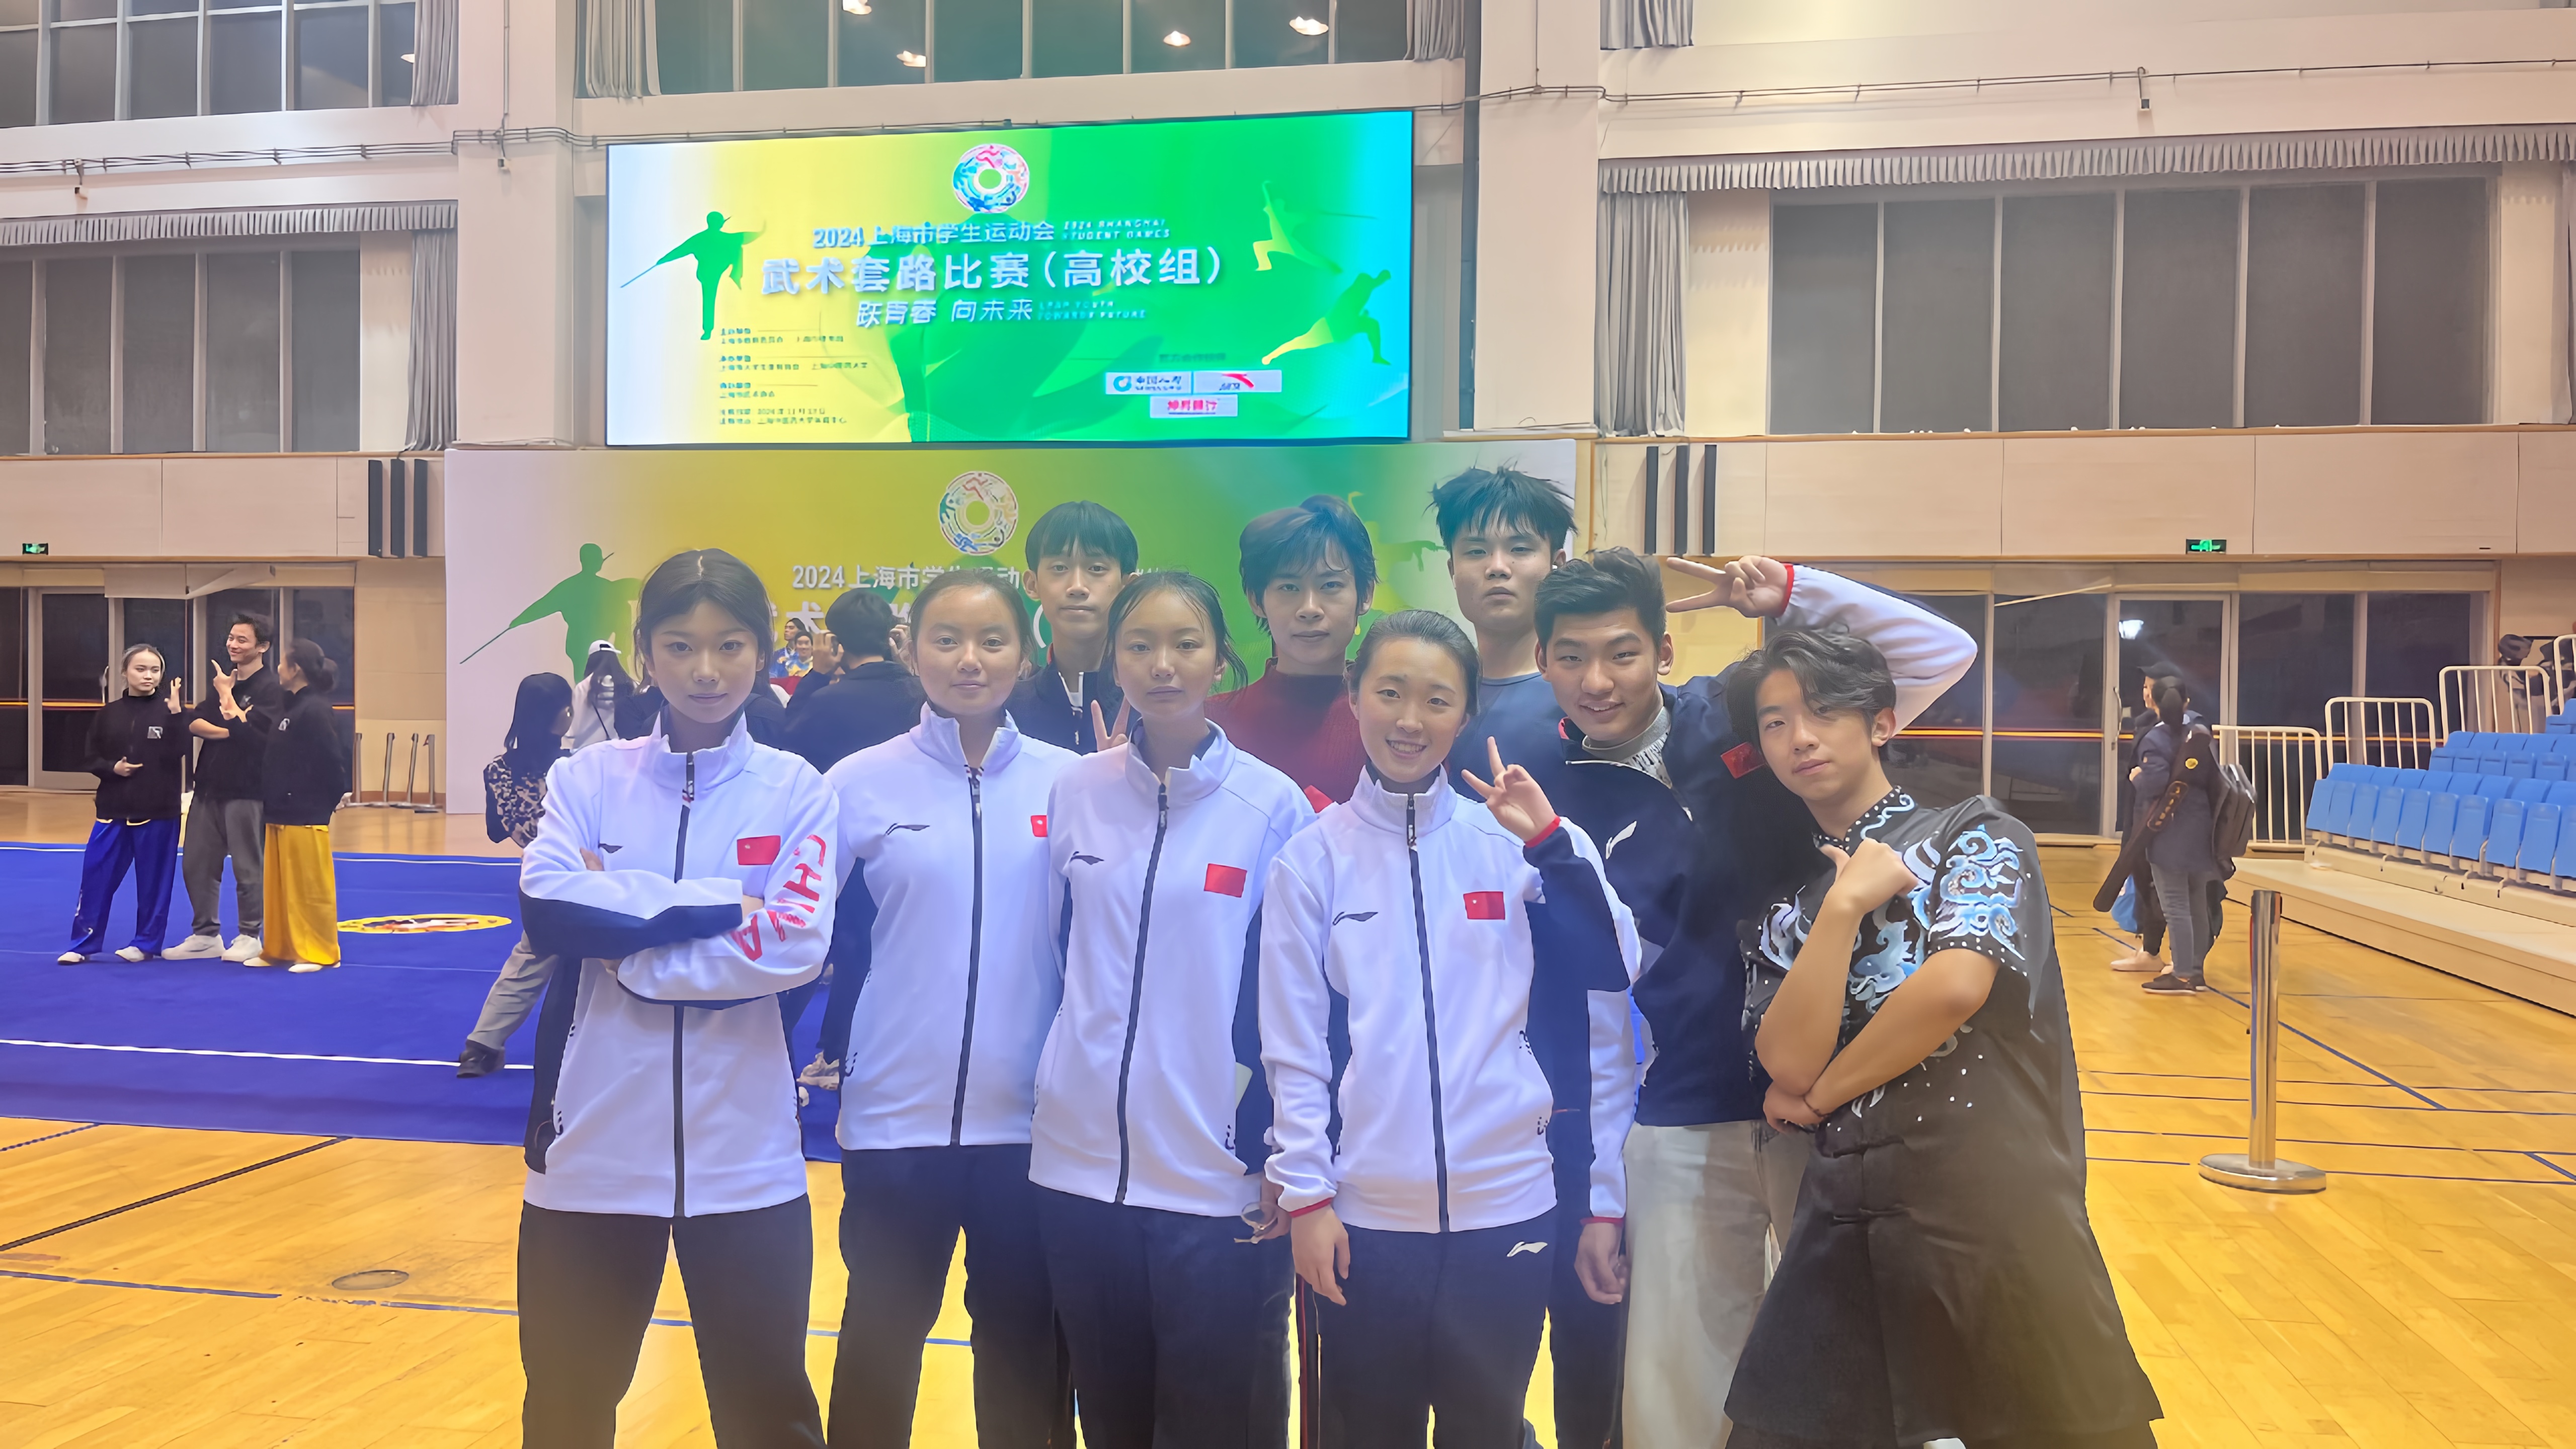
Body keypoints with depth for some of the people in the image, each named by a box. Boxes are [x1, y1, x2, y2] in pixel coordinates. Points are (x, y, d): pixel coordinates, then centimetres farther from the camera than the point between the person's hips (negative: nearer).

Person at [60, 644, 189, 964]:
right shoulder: (109, 713, 4)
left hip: (158, 811, -2)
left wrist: (174, 713, -24)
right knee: (96, 875, 3)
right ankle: (83, 943, 13)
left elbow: (177, 753, -16)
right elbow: (93, 758, 9)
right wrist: (112, 768, -10)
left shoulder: (168, 708, -3)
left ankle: (146, 943, 17)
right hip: (114, 809, 3)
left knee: (153, 879, 4)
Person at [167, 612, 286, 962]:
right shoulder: (222, 678, 14)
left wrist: (226, 693, -11)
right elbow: (194, 724, 4)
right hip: (209, 786, 8)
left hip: (246, 791, -7)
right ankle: (205, 935, 24)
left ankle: (249, 937, 14)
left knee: (247, 868, 0)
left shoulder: (270, 687, -9)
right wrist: (227, 730, -13)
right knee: (195, 865, 12)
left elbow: (247, 731, -21)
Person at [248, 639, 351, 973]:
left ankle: (320, 952, 5)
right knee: (279, 886, 15)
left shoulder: (316, 710, -16)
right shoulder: (289, 707, 14)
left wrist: (335, 796, -10)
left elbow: (332, 758, -18)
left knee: (310, 887, -3)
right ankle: (279, 949, 24)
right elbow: (277, 759, 17)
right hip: (280, 814, 10)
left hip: (306, 816, -10)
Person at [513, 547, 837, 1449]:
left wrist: (625, 944, -11)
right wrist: (722, 904, -15)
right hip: (594, 1151, 1)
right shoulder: (588, 779, 2)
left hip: (745, 1160, -1)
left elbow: (797, 945, -13)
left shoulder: (796, 791, -1)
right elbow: (547, 909, -14)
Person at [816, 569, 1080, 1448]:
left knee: (1026, 1343, 14)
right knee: (880, 1341, 14)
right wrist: (819, 1051, -2)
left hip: (1033, 1120, 1)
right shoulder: (858, 784, -2)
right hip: (896, 1115, 0)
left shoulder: (1072, 784, -1)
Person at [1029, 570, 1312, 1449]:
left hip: (1218, 1178, -3)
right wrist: (1064, 1088, 14)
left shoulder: (1272, 805, -6)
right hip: (1081, 1163, 3)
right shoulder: (1075, 792, 3)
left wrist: (1279, 1153, -5)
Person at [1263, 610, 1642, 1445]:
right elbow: (1293, 1043, -1)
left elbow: (1613, 970, -7)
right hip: (1363, 1216, -1)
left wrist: (1550, 841, -15)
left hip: (1507, 1207, 1)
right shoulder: (1312, 859, -1)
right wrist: (1306, 1196, -5)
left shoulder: (1512, 841, 2)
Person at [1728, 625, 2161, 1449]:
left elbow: (1956, 986, -15)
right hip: (1847, 1225, 4)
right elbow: (1789, 1063, -2)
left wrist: (1822, 1094, -4)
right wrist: (1845, 903, -7)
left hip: (1996, 1205, -4)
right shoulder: (1785, 906, 14)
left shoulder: (1974, 835, 3)